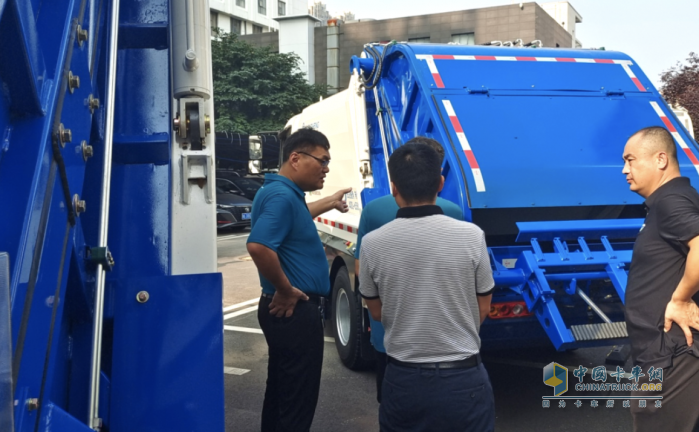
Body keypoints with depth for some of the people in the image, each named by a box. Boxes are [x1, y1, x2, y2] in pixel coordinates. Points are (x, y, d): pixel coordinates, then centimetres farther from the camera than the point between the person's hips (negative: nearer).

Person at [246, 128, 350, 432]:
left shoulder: (286, 193, 12)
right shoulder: (282, 194, -20)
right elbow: (258, 246, -34)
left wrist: (330, 203, 44)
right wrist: (286, 289, -23)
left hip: (288, 311, 10)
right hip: (295, 311, -10)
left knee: (281, 392, 19)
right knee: (297, 399, -1)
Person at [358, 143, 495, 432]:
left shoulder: (373, 243, -10)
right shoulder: (471, 236, -13)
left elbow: (377, 313, 3)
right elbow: (482, 309, 0)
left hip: (403, 379, 1)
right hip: (464, 379, -1)